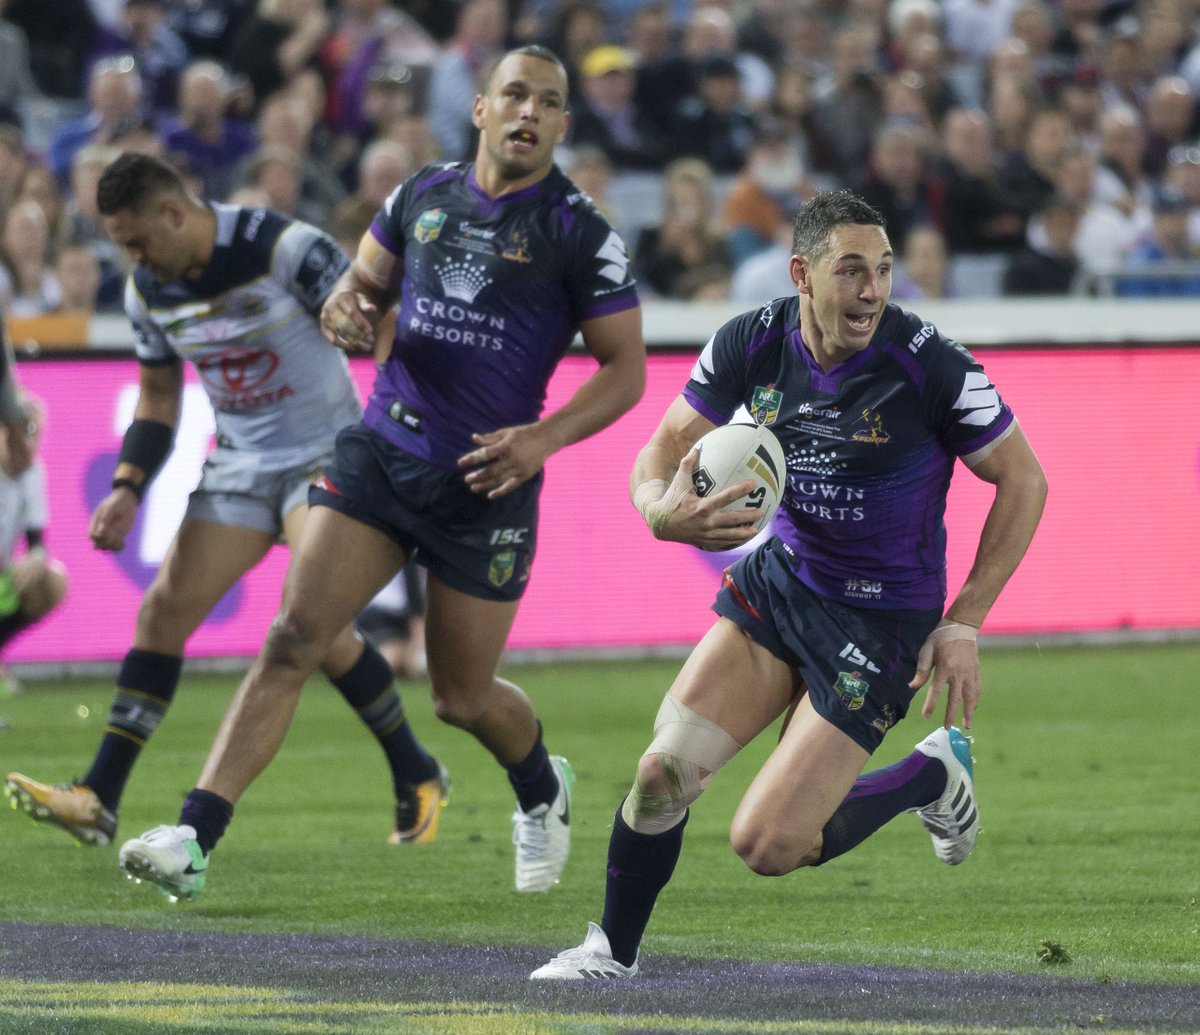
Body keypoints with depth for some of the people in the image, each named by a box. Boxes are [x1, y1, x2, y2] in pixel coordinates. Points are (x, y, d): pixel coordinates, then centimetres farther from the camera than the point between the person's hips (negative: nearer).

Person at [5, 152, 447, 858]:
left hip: (328, 456, -6)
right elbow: (158, 400, 14)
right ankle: (98, 802, -4)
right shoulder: (148, 291, 1)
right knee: (164, 610, -5)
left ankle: (418, 778, 2)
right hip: (239, 467, 6)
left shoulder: (287, 249, -19)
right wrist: (128, 490, 2)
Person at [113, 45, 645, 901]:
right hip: (381, 453, 3)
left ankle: (542, 791, 43)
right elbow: (365, 282, 22)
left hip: (484, 484, -3)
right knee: (294, 637, -12)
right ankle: (195, 838, -17)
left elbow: (626, 367, -3)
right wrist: (348, 306, -4)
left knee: (462, 696, 8)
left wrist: (543, 438, -18)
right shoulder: (423, 196, 7)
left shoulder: (580, 233, -5)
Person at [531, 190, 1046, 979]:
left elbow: (1023, 481, -10)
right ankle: (613, 951, 17)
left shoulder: (931, 365, -22)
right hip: (778, 580, 4)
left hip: (882, 618, -4)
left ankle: (935, 776, 17)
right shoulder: (751, 344, -11)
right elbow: (663, 451, -3)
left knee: (767, 845, -9)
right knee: (664, 772, -9)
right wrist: (663, 511, -29)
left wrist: (964, 624, -12)